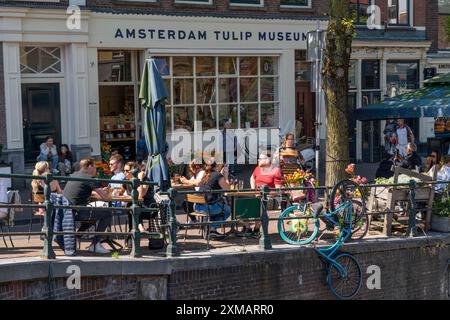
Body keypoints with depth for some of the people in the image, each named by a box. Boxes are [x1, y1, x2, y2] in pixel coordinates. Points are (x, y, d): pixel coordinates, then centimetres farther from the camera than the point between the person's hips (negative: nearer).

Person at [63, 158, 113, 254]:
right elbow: (106, 197, -5)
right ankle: (95, 244, 1)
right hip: (76, 212, -9)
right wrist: (108, 196, 17)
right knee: (107, 213, 1)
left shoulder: (74, 175, 19)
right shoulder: (89, 178, -4)